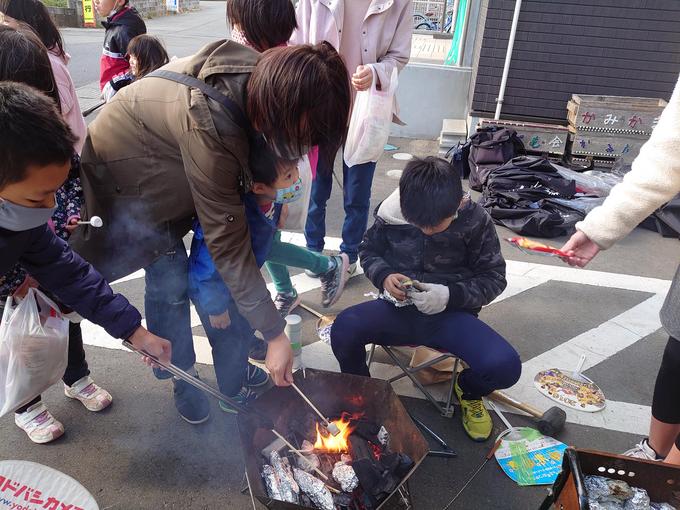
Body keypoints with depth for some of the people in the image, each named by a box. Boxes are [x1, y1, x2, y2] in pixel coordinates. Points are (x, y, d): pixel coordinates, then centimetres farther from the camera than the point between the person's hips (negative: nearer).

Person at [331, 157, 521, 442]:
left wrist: (450, 295, -20)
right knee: (344, 328, -30)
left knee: (505, 366, -27)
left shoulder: (475, 221, -11)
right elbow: (368, 250, 10)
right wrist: (384, 276, -14)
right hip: (400, 308, 1)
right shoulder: (390, 212, -7)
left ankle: (469, 392, 15)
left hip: (452, 315, 0)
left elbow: (494, 278, -1)